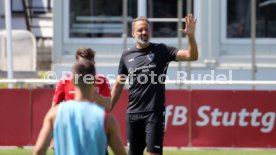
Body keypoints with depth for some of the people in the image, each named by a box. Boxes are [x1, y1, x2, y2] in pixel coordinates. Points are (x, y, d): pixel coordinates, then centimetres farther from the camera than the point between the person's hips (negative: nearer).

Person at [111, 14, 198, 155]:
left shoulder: (161, 51, 0)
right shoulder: (127, 56, 10)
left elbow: (192, 56, -9)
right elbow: (118, 85, 15)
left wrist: (191, 35, -26)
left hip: (154, 113, -4)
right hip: (133, 113, 4)